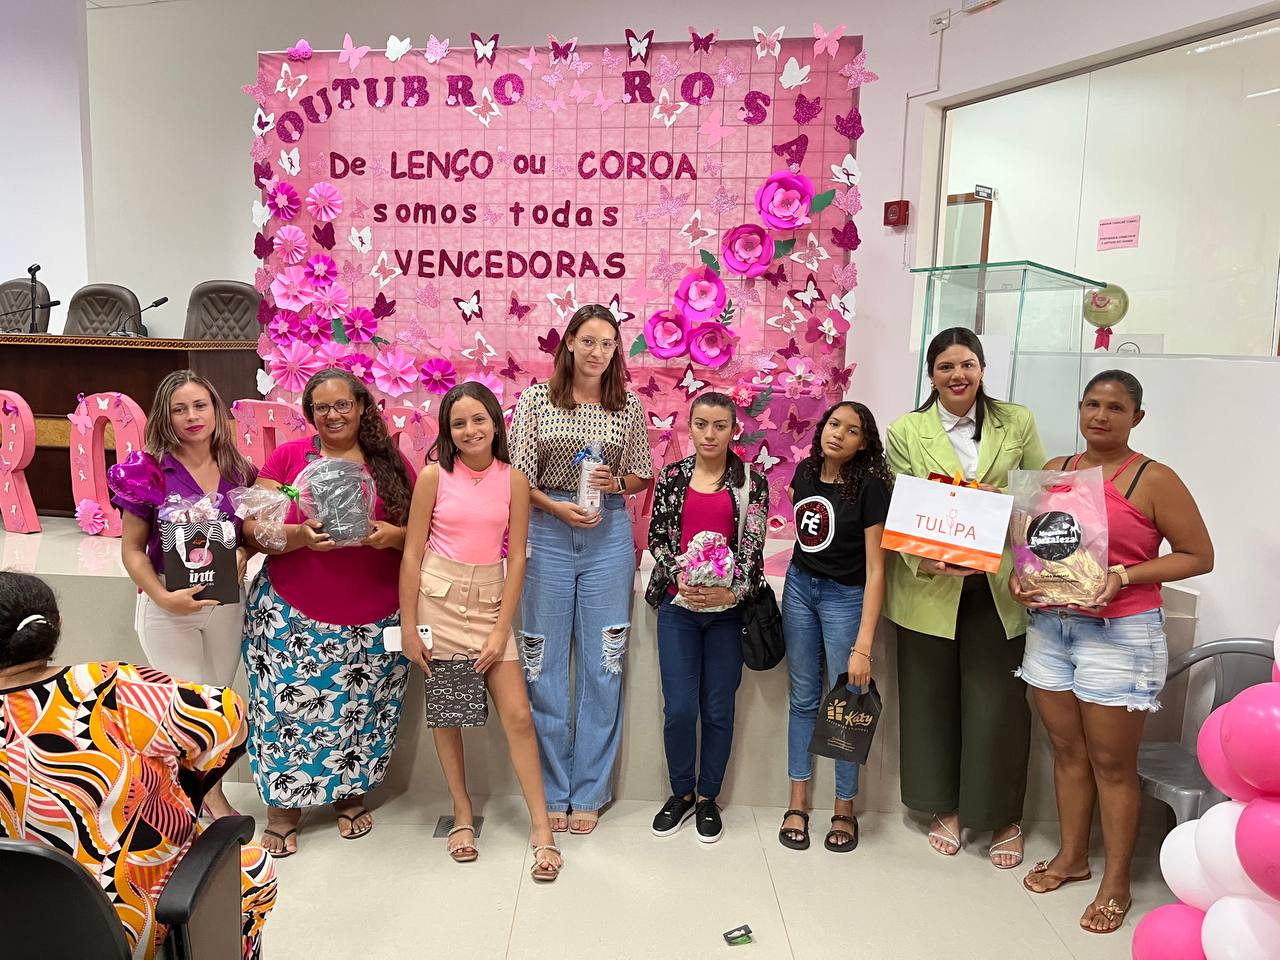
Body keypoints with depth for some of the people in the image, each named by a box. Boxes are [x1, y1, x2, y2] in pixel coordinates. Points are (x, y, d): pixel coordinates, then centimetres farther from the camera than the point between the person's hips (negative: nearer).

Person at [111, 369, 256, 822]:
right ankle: (213, 796, 27)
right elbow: (132, 550, -7)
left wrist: (243, 554, -11)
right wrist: (164, 598, -19)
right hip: (168, 605, -3)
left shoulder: (237, 470, -2)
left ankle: (201, 789, 37)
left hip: (227, 601, 4)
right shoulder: (148, 471, -12)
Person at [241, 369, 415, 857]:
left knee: (361, 709, 7)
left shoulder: (391, 464, 5)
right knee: (290, 707, 0)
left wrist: (394, 535, -14)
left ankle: (350, 795, 29)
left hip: (374, 621, 1)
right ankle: (283, 809, 18)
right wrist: (298, 536, -21)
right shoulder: (287, 457, 2)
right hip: (293, 617, -1)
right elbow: (254, 527, -2)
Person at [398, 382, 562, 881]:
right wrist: (408, 626, -5)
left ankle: (542, 830, 5)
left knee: (518, 715, -3)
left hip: (489, 599, 1)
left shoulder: (513, 480, 0)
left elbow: (517, 557, 0)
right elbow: (412, 553, -2)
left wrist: (500, 631, -5)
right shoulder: (434, 476, -3)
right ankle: (462, 813, 26)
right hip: (437, 596, 0)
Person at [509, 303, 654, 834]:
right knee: (545, 664, 5)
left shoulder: (629, 407, 5)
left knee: (601, 665, 5)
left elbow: (641, 477, 11)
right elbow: (520, 476, -1)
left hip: (608, 536, 1)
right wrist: (559, 508, -15)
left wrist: (613, 483, -9)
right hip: (547, 532, -1)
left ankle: (589, 793, 20)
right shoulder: (536, 400, 2)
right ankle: (553, 792, 21)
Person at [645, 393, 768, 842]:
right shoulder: (672, 476, 5)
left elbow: (753, 547, -5)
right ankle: (681, 793, 23)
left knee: (718, 708, 7)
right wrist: (679, 575, -13)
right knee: (679, 708, 0)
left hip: (729, 607, 0)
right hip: (678, 605, 1)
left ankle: (708, 797, 26)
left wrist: (731, 591, -20)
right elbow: (657, 536, 4)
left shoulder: (752, 482, 0)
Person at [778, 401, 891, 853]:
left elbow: (875, 570, -20)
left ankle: (845, 809, 21)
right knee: (803, 699, 11)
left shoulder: (870, 487, -17)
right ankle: (798, 803, 21)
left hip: (845, 596, -5)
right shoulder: (806, 471, -2)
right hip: (800, 586, 5)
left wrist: (863, 646, -24)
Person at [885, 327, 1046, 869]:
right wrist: (923, 559, -19)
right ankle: (946, 809, 30)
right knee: (933, 701, 10)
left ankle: (1004, 818, 24)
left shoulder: (1017, 423, 5)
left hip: (998, 587, 0)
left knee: (999, 705, 3)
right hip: (930, 587, 0)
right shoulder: (905, 432, 1)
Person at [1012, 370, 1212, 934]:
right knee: (1066, 748, 15)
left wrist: (1123, 576, -18)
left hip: (1120, 633, -5)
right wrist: (1017, 575, -3)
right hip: (1050, 627, 5)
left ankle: (1116, 882, 20)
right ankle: (1072, 856, 32)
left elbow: (1199, 556, -7)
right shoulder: (1054, 471, 8)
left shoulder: (1153, 480, -8)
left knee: (1111, 762, 4)